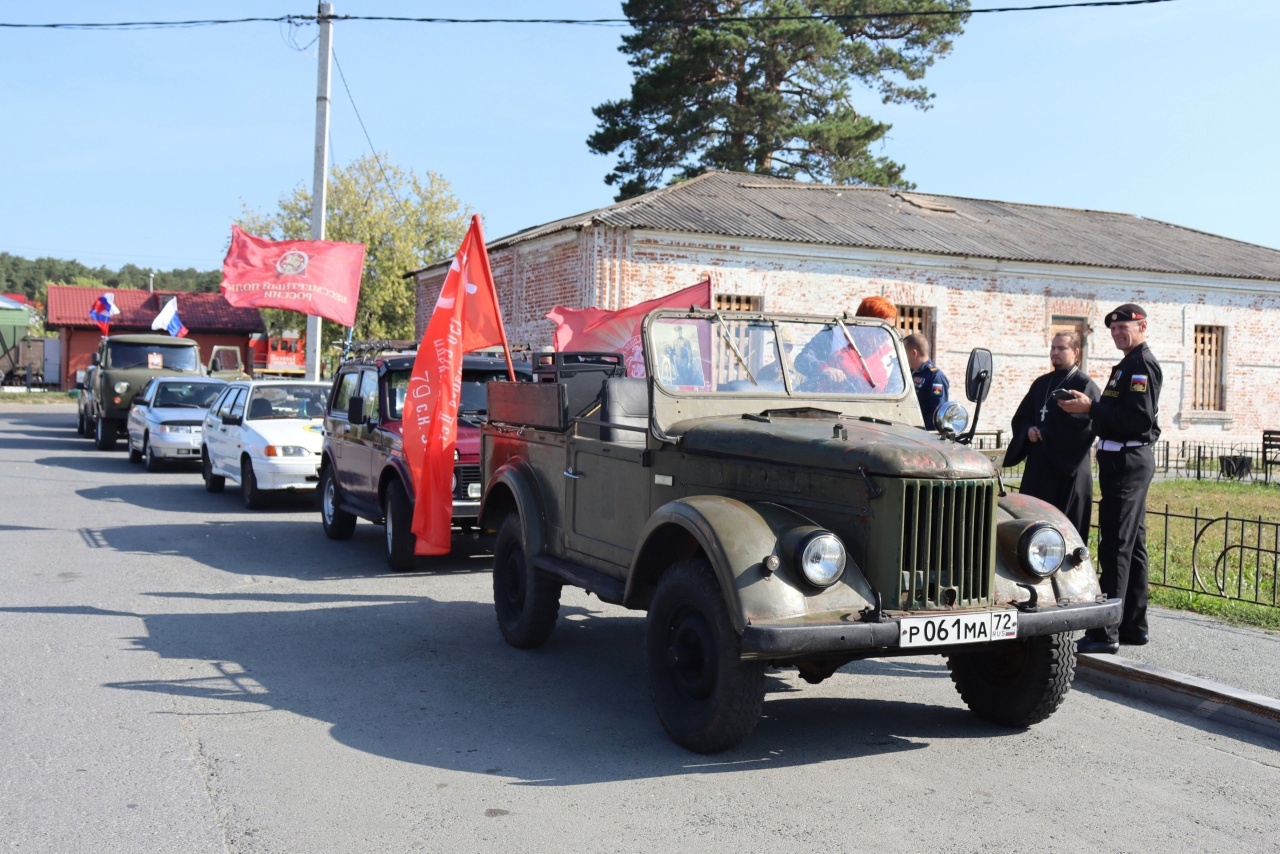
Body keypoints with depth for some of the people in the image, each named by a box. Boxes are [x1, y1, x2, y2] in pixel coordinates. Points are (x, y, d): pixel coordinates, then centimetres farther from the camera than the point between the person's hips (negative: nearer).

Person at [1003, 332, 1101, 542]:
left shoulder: (1085, 385, -3)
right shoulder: (1041, 383, 16)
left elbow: (1085, 425, -15)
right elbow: (1020, 417, 17)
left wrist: (1045, 433, -12)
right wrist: (1029, 430, -5)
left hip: (1067, 467, -6)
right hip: (1037, 466, 6)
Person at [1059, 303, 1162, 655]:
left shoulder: (1142, 364, -13)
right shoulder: (1129, 364, 19)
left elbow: (1140, 418, -23)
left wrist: (1091, 408, -21)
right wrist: (1089, 410, 6)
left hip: (1128, 462, -11)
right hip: (1124, 460, 11)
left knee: (1116, 546, -9)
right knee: (1132, 545, 14)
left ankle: (1106, 631, -7)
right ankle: (1133, 626, 21)